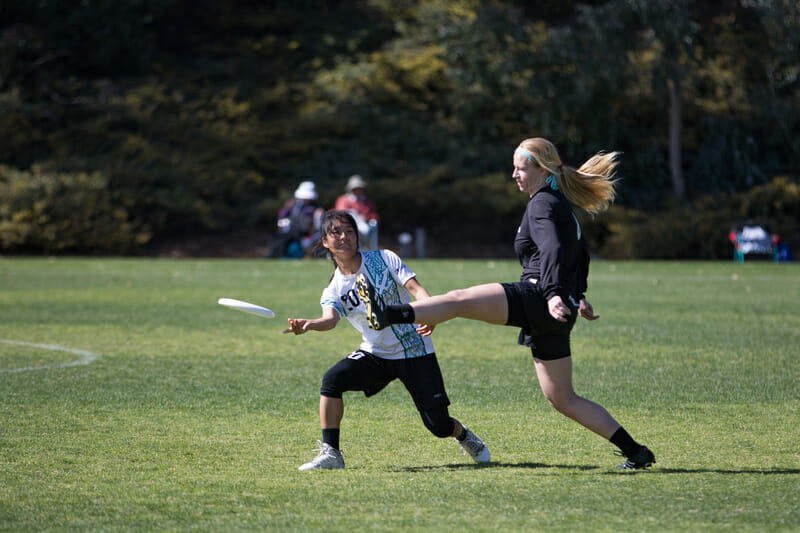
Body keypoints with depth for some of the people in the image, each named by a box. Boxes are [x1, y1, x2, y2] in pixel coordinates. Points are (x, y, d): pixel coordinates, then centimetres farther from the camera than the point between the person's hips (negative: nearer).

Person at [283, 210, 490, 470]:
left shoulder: (384, 258, -5)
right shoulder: (334, 290, -2)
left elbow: (415, 287, -14)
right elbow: (330, 318, -23)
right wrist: (308, 325, -48)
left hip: (415, 350, -2)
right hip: (375, 355, 2)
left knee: (438, 425, -6)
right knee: (332, 380, -26)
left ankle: (462, 433, 32)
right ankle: (330, 453, -18)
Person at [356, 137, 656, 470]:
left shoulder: (542, 203, -5)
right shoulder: (561, 203, 24)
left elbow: (553, 250, -24)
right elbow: (579, 254, 38)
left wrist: (553, 294, -38)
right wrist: (578, 296, 44)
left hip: (538, 297, -9)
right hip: (555, 316, 9)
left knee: (459, 300, -20)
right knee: (562, 399, 12)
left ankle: (390, 315, -40)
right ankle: (636, 452, 12)